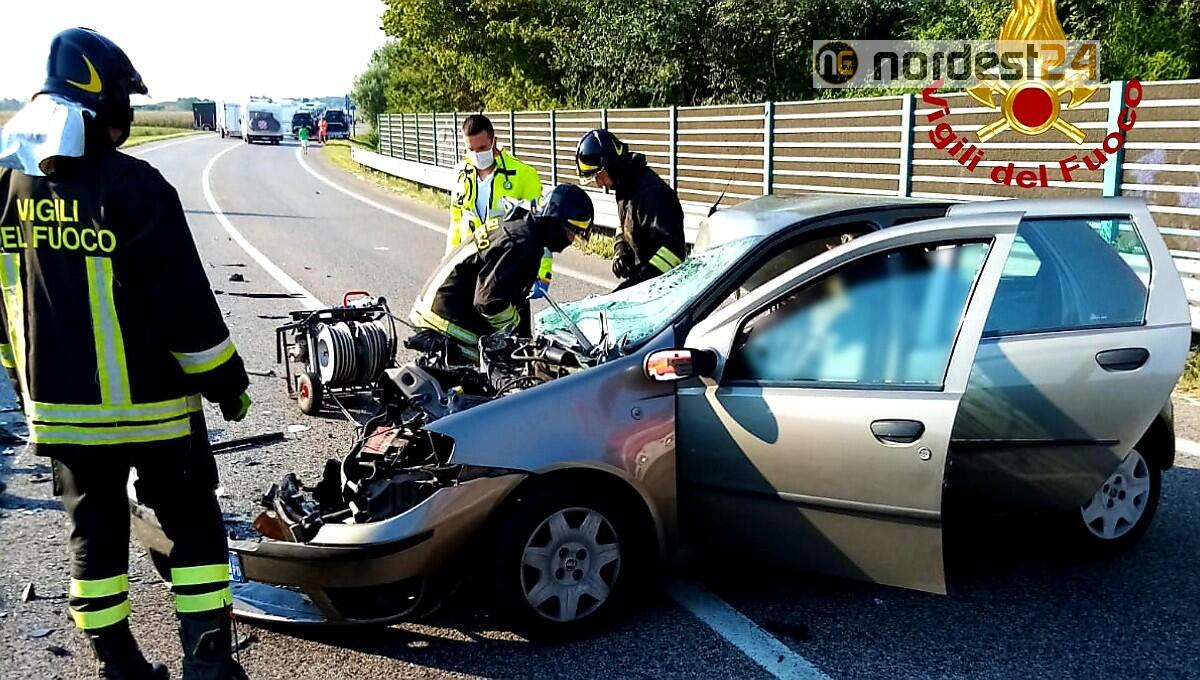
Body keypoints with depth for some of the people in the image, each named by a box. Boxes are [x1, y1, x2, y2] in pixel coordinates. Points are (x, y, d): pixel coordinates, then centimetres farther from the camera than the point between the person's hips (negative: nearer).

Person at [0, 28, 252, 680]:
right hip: (148, 404, -6)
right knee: (193, 527, 8)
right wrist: (225, 380, -5)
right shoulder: (130, 186, -17)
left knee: (94, 534, 16)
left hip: (56, 406, 6)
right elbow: (184, 299, -16)